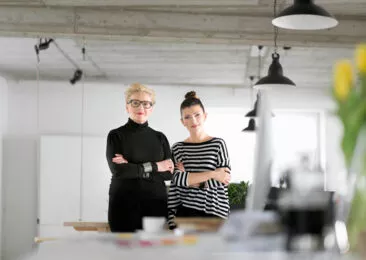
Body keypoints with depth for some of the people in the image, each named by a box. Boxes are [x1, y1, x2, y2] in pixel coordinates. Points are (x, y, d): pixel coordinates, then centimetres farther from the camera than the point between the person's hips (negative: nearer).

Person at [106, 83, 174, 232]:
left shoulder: (160, 138, 12)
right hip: (124, 205, -2)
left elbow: (170, 173, 1)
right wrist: (155, 166, -6)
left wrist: (133, 169, -9)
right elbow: (118, 170, -11)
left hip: (156, 204, 2)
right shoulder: (116, 136, 3)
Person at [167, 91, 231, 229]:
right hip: (186, 212, 1)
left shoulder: (218, 144, 1)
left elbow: (223, 180, -6)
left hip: (215, 212, -1)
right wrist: (211, 174, -15)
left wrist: (189, 178, -8)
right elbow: (177, 179, -8)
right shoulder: (178, 148, 6)